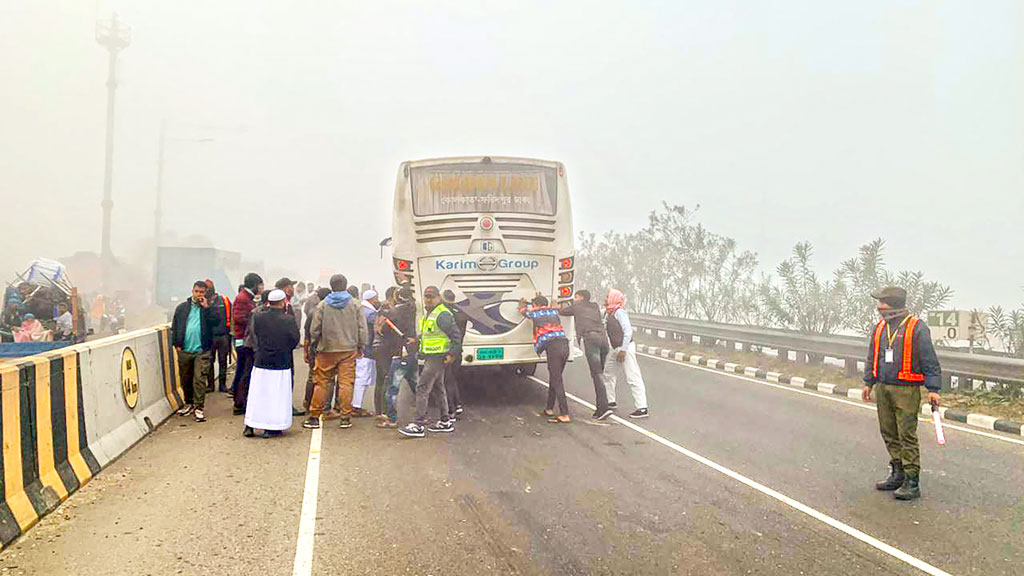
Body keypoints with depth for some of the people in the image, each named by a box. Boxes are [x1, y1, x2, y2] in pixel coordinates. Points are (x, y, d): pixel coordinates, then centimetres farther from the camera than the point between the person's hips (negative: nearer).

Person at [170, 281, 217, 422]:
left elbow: (215, 321, -11)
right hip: (184, 350, 3)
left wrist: (206, 308, -14)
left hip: (201, 350, -3)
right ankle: (189, 404, 27)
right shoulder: (182, 308, 9)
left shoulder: (208, 307, 5)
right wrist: (176, 344, 3)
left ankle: (199, 407, -5)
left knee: (199, 379, -7)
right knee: (185, 379, 12)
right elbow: (174, 327, 11)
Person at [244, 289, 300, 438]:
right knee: (277, 396, 6)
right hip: (281, 364, -3)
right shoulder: (288, 320, -12)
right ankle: (272, 428, 8)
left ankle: (250, 426, 14)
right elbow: (295, 340, -3)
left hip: (260, 362, 3)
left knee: (256, 394, 12)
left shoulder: (258, 318, -5)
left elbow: (255, 337, 6)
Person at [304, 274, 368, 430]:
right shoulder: (355, 305, -2)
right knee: (346, 383, 4)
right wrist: (361, 347, 10)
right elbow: (362, 328, -1)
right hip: (349, 350, 1)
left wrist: (317, 342, 18)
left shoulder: (322, 305, -4)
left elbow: (314, 330, -2)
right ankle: (345, 417, 5)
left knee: (321, 383, 6)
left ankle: (314, 417, 10)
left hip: (327, 350, 0)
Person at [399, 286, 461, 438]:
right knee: (437, 389, 16)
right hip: (430, 357, 10)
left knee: (422, 389, -11)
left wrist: (453, 354, -19)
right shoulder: (428, 314, 16)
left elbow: (456, 335, -18)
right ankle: (445, 422, 26)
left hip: (437, 358, -10)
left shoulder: (442, 314, -15)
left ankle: (419, 425, -10)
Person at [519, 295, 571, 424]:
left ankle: (564, 415, -13)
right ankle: (549, 409, 30)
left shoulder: (535, 313, 8)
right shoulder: (554, 311, 22)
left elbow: (523, 310, 28)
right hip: (564, 345, 7)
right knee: (554, 379, 19)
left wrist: (522, 303, 51)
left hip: (553, 346, -7)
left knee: (557, 382, -8)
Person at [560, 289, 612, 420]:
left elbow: (562, 311, 26)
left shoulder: (577, 306, 15)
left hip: (590, 338, -5)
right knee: (599, 374, 12)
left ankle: (604, 408, -19)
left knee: (597, 375, -11)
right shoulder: (595, 307, 28)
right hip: (603, 338, 5)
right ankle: (600, 408, 10)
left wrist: (567, 303, 49)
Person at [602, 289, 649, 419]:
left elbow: (628, 331, -20)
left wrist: (623, 350, -22)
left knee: (633, 378, -9)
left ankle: (642, 408, -9)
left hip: (626, 348, -10)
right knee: (608, 373, 18)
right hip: (618, 349, 10)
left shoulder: (619, 312, -14)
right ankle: (610, 401, 30)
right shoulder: (609, 313, 14)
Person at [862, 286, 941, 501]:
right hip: (882, 388, 7)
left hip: (906, 390, -7)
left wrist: (933, 389, -11)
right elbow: (872, 358, 21)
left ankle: (912, 482, -2)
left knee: (907, 435, -7)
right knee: (889, 433, 11)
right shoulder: (880, 327, 12)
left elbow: (930, 361, -7)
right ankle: (898, 473, 23)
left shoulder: (917, 328, -8)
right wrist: (868, 383, 19)